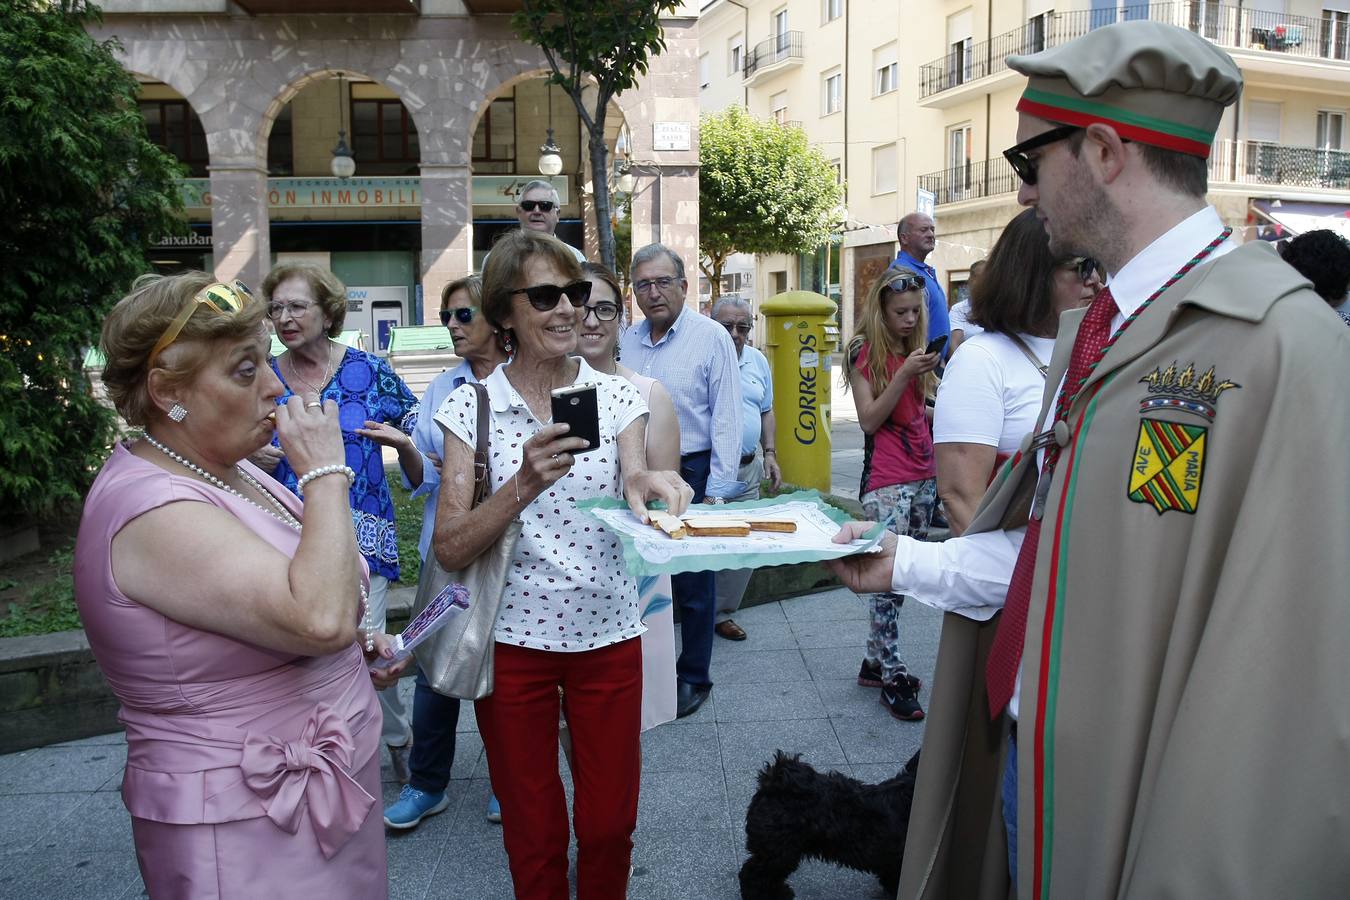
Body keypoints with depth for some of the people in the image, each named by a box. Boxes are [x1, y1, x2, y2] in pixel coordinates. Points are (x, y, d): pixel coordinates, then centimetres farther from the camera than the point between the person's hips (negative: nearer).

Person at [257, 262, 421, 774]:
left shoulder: (370, 372, 0)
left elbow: (423, 466, 7)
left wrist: (404, 444, -14)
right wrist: (254, 460, -4)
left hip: (361, 537, -3)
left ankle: (399, 738, 22)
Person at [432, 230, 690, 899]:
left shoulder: (617, 398, -1)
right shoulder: (472, 407, -7)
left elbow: (634, 489, -14)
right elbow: (449, 549, -13)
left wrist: (647, 485, -37)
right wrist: (525, 485, -30)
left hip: (606, 635, 1)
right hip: (512, 639, -1)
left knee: (608, 824, 14)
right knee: (533, 832, 15)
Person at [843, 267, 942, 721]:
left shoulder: (916, 349, 14)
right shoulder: (865, 352, -5)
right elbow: (869, 419, -12)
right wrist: (904, 374, -20)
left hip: (924, 477, 7)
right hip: (886, 481, -7)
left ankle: (874, 661, 19)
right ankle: (893, 677, -2)